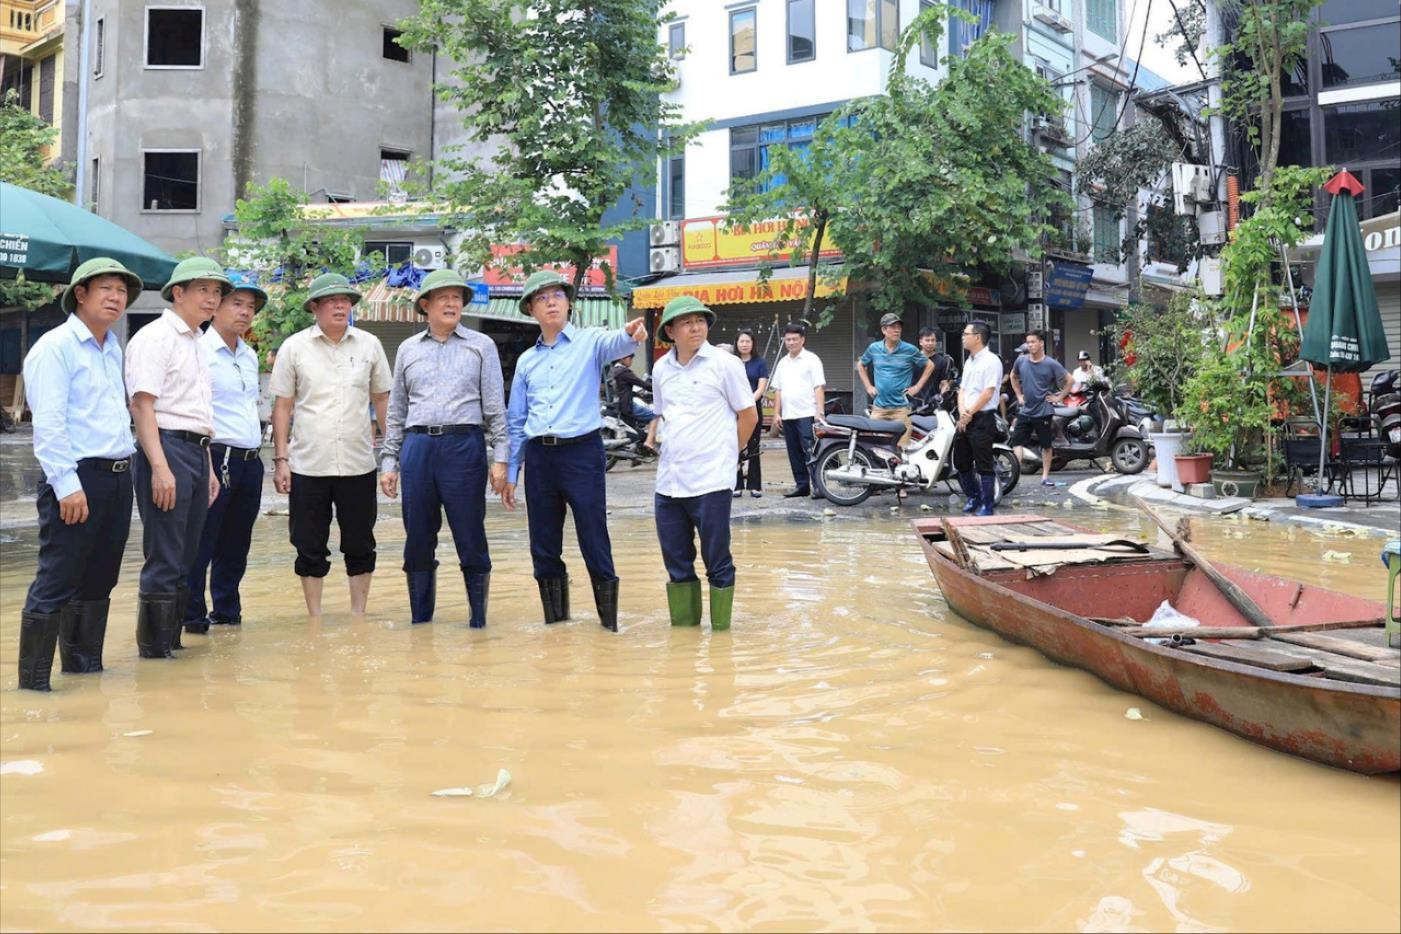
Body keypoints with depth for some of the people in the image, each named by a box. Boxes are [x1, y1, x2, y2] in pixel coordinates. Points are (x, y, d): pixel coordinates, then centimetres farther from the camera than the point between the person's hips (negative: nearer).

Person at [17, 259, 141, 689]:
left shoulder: (113, 350, 17)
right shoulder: (55, 347, -8)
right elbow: (49, 423, -15)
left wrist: (126, 467, 15)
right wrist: (66, 485, -20)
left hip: (118, 476, 8)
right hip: (77, 479, -8)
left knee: (99, 580, 14)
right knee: (56, 582, -5)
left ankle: (83, 661, 25)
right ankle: (33, 677, 3)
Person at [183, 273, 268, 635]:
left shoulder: (250, 356, 17)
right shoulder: (200, 351, -8)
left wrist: (255, 453, 17)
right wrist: (208, 464, -18)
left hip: (251, 461, 8)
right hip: (217, 457, -8)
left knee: (235, 545, 14)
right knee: (201, 542, -1)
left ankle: (227, 612, 25)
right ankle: (192, 616, 8)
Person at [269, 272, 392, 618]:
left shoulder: (369, 345, 5)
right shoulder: (294, 347, 2)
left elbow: (383, 399, 11)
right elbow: (282, 406, 4)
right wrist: (280, 459, -1)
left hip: (358, 465, 1)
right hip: (308, 465, -1)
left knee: (360, 546, 8)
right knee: (310, 548, 7)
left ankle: (358, 615, 20)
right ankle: (314, 619, 18)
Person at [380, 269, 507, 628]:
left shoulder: (481, 345, 7)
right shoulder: (408, 349, 15)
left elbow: (495, 406, 4)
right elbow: (396, 410, 17)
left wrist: (499, 457, -4)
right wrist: (389, 461, 11)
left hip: (465, 445, -3)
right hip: (417, 447, 3)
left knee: (471, 540, 0)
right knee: (418, 542, 7)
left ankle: (478, 622, 10)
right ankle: (420, 623, 19)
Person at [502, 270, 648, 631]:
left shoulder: (589, 341, 1)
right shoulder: (527, 360, 13)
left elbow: (614, 344, -24)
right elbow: (516, 421, 16)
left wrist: (631, 334, -48)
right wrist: (510, 473, 12)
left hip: (582, 452, -4)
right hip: (539, 456, 5)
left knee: (595, 543, -2)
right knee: (543, 547, 10)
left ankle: (609, 618, 11)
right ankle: (555, 619, 24)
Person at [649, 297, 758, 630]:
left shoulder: (724, 363, -4)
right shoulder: (661, 369, 9)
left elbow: (748, 415, 0)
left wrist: (724, 453, 4)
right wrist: (678, 447, 11)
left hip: (710, 481, -5)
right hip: (668, 481, 5)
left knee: (717, 561, 2)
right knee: (676, 561, 12)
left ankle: (720, 627, 13)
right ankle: (683, 623, 24)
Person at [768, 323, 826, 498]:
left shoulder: (811, 359, -1)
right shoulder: (782, 363, 17)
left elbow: (819, 387, -6)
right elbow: (778, 390, 18)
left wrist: (820, 411, -15)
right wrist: (776, 413, 11)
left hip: (807, 414, -6)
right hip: (788, 416, 6)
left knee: (811, 452, -11)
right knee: (794, 454, 8)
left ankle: (818, 486, -10)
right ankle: (801, 485, 15)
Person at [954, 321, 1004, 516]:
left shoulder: (991, 361, -10)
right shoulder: (969, 362, 17)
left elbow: (988, 392, -16)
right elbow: (962, 390, 14)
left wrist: (970, 414, -13)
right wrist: (962, 412, -4)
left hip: (982, 419, -9)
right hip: (965, 420, 9)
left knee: (984, 465, -5)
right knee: (961, 462, 15)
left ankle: (987, 505, 2)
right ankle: (974, 496, 32)